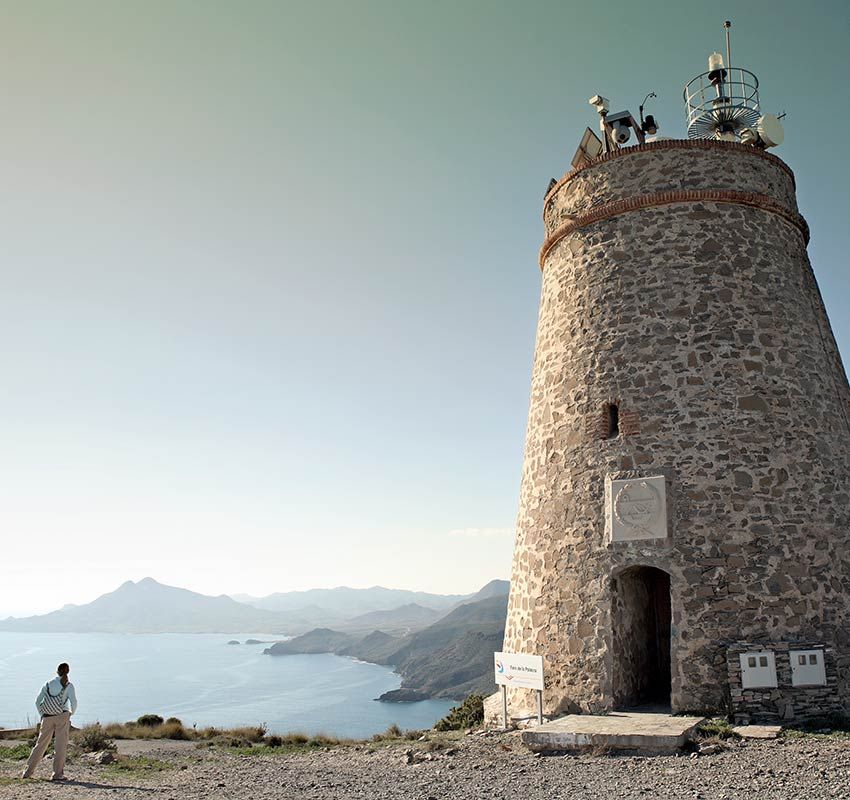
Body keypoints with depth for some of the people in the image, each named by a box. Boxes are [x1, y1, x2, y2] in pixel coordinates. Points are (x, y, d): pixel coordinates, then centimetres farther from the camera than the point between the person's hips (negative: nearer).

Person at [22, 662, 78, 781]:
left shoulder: (47, 684, 10)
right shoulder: (68, 685, 0)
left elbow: (37, 701, 9)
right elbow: (73, 702, -7)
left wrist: (42, 715, 18)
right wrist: (71, 713, 10)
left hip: (47, 717, 4)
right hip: (62, 716, -3)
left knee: (41, 744, 14)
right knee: (61, 746, 1)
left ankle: (28, 772, 17)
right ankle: (58, 774, 0)